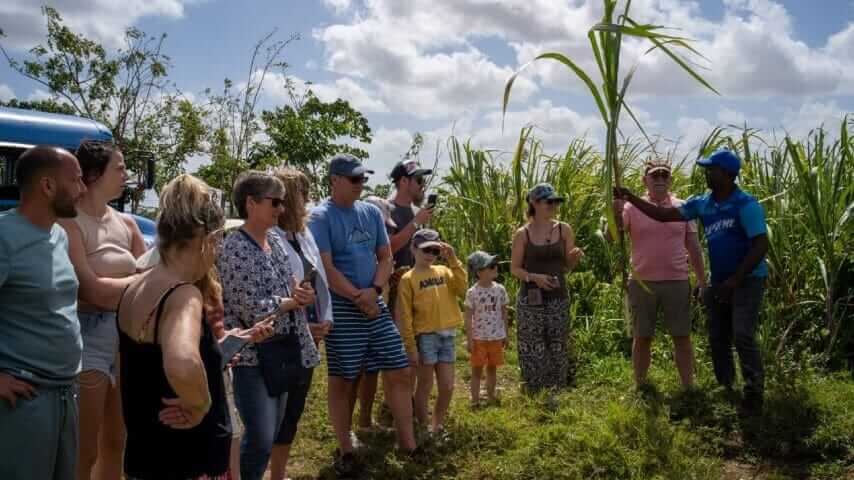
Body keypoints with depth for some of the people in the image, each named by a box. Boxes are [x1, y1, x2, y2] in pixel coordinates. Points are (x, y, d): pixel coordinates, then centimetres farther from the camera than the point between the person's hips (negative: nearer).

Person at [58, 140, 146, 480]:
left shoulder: (126, 224, 8)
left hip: (126, 333, 7)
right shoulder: (69, 223, -13)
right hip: (87, 334, -7)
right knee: (84, 452, 1)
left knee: (115, 443, 18)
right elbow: (91, 290, -18)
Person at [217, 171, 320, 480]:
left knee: (285, 426, 19)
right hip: (254, 355, -8)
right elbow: (253, 309, -21)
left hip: (288, 349, 8)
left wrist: (299, 295, -8)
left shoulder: (277, 240, 8)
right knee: (260, 440, -13)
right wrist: (293, 301, -6)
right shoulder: (234, 249, -16)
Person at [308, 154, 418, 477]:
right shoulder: (320, 217, -8)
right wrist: (359, 298, -11)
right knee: (341, 381, 4)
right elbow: (326, 268, -14)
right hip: (341, 307, -6)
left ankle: (408, 444, 18)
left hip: (375, 305, 6)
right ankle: (345, 451, 18)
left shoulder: (371, 212, 10)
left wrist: (374, 290, -7)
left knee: (399, 372, 5)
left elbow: (385, 257, 10)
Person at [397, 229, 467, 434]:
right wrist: (411, 346, -11)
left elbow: (462, 289, -8)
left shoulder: (443, 271, 9)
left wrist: (453, 260, -9)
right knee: (425, 387, 5)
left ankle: (437, 426, 26)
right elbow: (405, 316, -7)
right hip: (425, 337, -5)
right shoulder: (408, 279, -5)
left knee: (447, 387, 9)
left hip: (447, 335, 5)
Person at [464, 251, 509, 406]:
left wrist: (505, 335, 9)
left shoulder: (499, 289, -1)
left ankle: (491, 396, 27)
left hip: (496, 337, 3)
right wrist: (469, 339, -10)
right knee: (477, 369, 5)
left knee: (492, 367, 14)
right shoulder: (472, 292, -12)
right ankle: (475, 399, 12)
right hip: (479, 338, -3)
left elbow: (504, 313, 7)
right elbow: (468, 317, -8)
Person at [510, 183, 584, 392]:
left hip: (558, 299, 3)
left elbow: (567, 266, 10)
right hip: (531, 301, -2)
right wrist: (533, 277, -17)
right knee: (532, 351, 1)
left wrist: (576, 257, -11)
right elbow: (514, 268, 1)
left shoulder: (564, 230, 3)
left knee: (558, 350, 8)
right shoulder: (523, 234, -4)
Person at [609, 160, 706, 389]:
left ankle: (688, 386, 17)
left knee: (682, 337, 6)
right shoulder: (633, 208, 1)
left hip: (677, 282, 1)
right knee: (642, 338, 9)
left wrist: (702, 281, 7)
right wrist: (616, 213, -24)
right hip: (642, 283, -1)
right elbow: (611, 237, -8)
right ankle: (640, 387, 20)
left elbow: (694, 247, 9)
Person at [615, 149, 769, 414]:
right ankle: (725, 389, 23)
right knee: (718, 340, 10)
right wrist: (631, 198, -4)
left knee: (743, 336, -15)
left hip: (748, 280, -7)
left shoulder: (746, 205, -16)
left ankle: (755, 393, -4)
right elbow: (664, 215, 4)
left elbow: (761, 246, -19)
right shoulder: (702, 203, 3)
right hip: (719, 282, 7)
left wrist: (734, 281, -22)